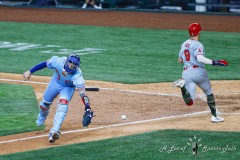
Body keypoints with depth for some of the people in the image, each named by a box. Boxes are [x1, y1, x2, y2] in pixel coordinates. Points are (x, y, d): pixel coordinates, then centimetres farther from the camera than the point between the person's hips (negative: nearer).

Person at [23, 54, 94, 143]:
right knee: (45, 103, 16)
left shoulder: (77, 75, -41)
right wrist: (30, 72, -10)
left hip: (68, 88, -3)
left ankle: (54, 131, -35)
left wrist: (87, 109, -62)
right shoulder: (58, 61, -35)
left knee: (63, 104, -28)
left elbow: (82, 91, -50)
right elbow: (44, 64, -16)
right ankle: (41, 118, 52)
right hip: (55, 82, 3)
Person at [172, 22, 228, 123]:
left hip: (186, 73, 4)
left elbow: (180, 60, 23)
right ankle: (214, 116, 20)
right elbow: (199, 58, -24)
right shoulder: (197, 45, -6)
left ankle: (182, 85, -29)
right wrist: (213, 62, -25)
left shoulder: (184, 44, 15)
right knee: (209, 93, 20)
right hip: (198, 72, -4)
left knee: (189, 102, -8)